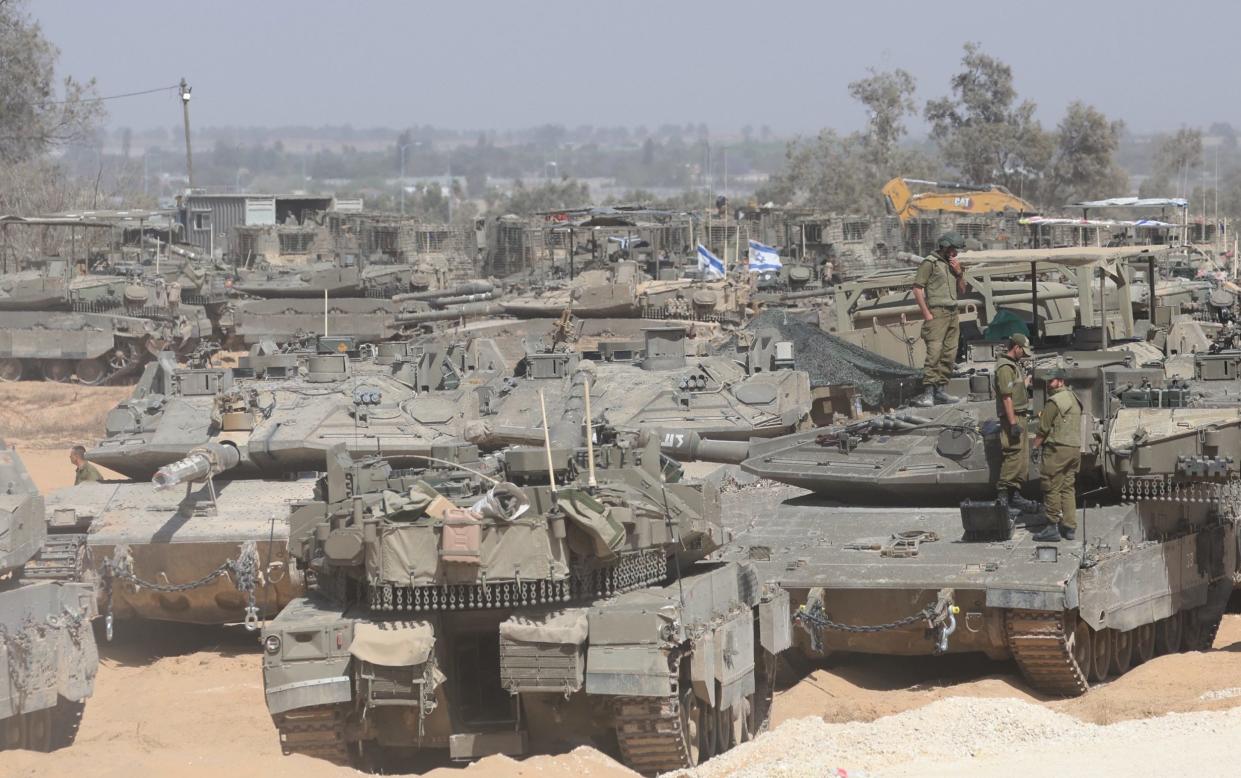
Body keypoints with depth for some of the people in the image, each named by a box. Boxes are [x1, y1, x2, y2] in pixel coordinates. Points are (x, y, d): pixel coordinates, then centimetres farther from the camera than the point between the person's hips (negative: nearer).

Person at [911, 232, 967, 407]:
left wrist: (959, 273, 5)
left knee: (949, 354, 5)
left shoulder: (953, 264, 18)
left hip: (952, 313, 8)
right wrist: (926, 313, -14)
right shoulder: (930, 263, -4)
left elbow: (962, 291, 22)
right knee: (934, 352, -16)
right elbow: (917, 288, -8)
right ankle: (928, 392, -19)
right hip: (937, 313, -8)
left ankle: (940, 391, 9)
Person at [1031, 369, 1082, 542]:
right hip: (1075, 449, 9)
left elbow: (1044, 429, -12)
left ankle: (1052, 526, -7)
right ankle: (1069, 526, 9)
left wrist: (1034, 447, -3)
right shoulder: (1074, 399, 17)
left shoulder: (1054, 401, -11)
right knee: (1068, 488, 11)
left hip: (1057, 449, -9)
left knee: (1052, 488, -5)